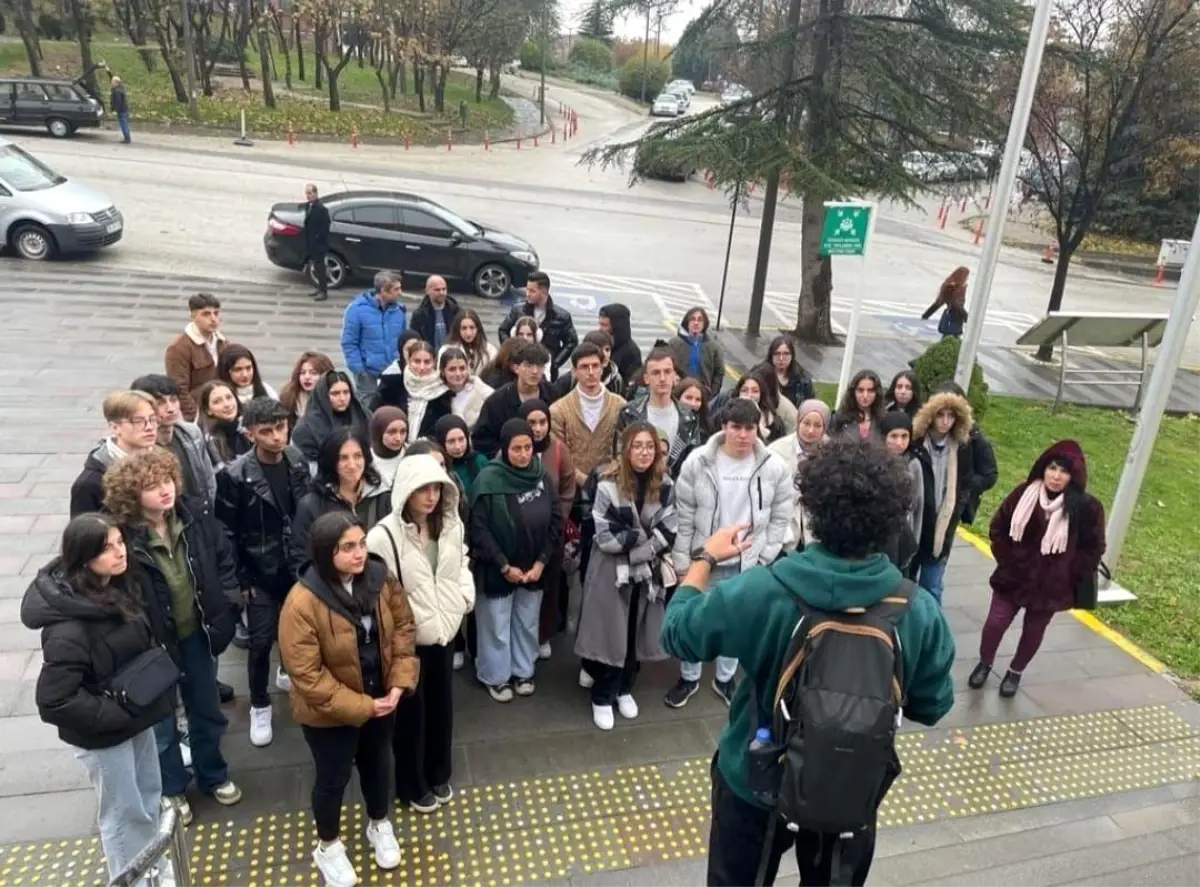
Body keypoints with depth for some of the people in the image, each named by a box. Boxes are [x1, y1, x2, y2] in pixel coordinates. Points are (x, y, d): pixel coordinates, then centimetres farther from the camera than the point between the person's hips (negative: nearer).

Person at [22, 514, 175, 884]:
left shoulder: (119, 586, -7)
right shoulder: (69, 628, -31)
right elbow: (54, 700, -28)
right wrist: (118, 715, -22)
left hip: (136, 716, 7)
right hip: (103, 732, -7)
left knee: (149, 795, 24)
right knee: (125, 812, 13)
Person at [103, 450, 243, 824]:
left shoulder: (195, 516, -13)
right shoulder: (119, 537, -26)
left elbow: (223, 557, 3)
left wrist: (223, 609, -2)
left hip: (196, 634, 4)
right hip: (152, 644, -4)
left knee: (207, 711, 23)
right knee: (161, 723, 19)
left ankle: (214, 776, 48)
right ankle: (171, 790, 44)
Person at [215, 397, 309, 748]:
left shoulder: (298, 462, -4)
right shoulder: (235, 475, -17)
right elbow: (227, 532, -12)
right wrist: (241, 579, -10)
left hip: (298, 567, 4)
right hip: (261, 572, -4)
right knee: (261, 640, 3)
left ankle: (289, 673, 45)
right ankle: (259, 706, 23)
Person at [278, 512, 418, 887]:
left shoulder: (379, 578, -13)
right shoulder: (302, 602, -29)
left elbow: (403, 628, -3)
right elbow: (307, 675, -26)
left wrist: (399, 683, -14)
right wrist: (360, 706, -23)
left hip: (379, 700, 5)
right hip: (329, 712, -4)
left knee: (378, 764, 25)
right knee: (333, 778, 17)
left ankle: (380, 825, 53)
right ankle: (328, 846, 44)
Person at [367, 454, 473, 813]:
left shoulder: (451, 526, -3)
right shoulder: (384, 536, -23)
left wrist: (465, 597, 2)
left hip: (444, 631, 5)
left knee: (442, 706, 20)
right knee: (410, 711, 12)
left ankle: (438, 775, 42)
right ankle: (412, 785, 34)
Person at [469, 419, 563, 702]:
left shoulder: (541, 475, -4)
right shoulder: (488, 479, -18)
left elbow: (556, 520, 0)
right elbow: (478, 529, -16)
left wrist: (541, 561, -6)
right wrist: (504, 566, -15)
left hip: (534, 567, 4)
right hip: (497, 569, -4)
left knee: (527, 623, 18)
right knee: (497, 626, 11)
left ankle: (523, 672, 38)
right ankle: (496, 677, 31)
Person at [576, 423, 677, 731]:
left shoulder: (665, 485, -3)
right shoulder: (609, 484, -15)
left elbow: (668, 532, -5)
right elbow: (605, 537, -18)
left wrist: (638, 549, -16)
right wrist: (644, 536, -16)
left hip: (648, 571, 4)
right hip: (611, 571, -4)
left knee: (637, 633, 14)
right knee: (610, 633, 4)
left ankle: (625, 689, 35)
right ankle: (602, 698, 21)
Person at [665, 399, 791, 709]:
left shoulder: (774, 467, -11)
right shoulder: (698, 462, -14)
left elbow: (780, 518, 0)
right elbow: (684, 516, -7)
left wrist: (765, 558, -2)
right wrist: (682, 560, -5)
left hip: (748, 563, 1)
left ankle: (725, 678, 42)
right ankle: (689, 677, 38)